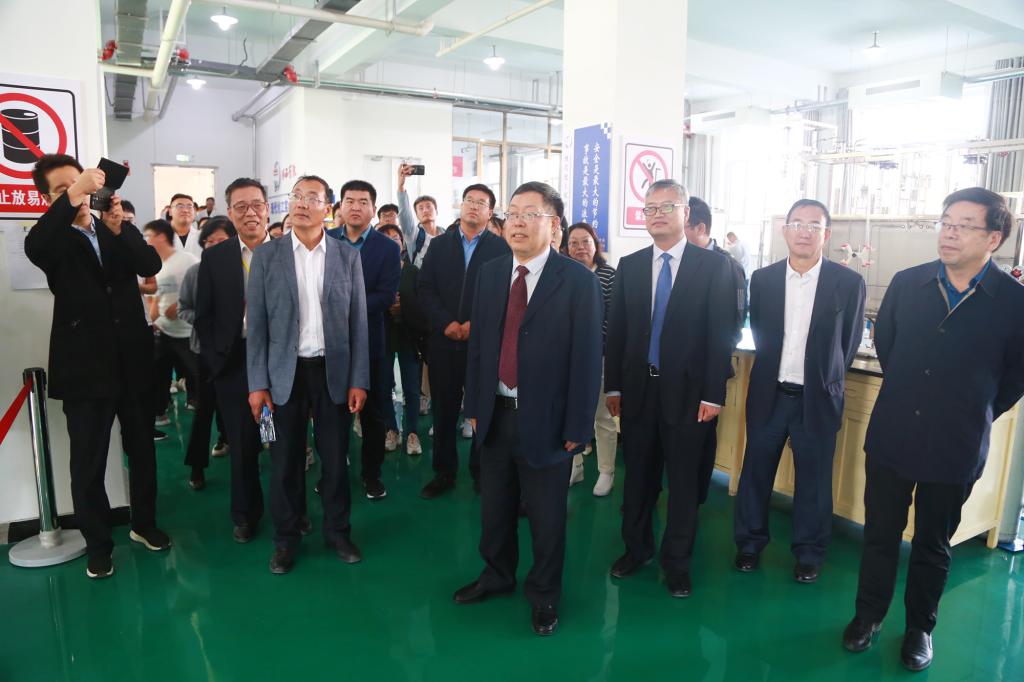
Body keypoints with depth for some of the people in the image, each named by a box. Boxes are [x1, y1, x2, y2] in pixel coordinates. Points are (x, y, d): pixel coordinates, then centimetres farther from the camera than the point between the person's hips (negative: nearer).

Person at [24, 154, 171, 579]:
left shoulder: (118, 229, 9)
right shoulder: (53, 240, -1)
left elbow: (152, 265, -8)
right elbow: (33, 246, -26)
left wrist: (118, 228, -24)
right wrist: (73, 195, -33)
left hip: (132, 360, 3)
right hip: (85, 366, -3)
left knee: (142, 449, 15)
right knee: (88, 464, 3)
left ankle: (144, 523, 33)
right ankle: (98, 545, 20)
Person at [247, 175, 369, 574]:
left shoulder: (347, 257, 2)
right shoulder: (266, 256, 1)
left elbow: (358, 322, 2)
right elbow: (256, 324, 1)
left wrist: (358, 380, -2)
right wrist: (257, 383, -4)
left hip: (333, 371, 0)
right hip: (284, 373, 0)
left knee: (335, 458, 9)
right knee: (285, 461, 8)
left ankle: (337, 531, 27)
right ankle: (286, 538, 25)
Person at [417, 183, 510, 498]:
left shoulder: (500, 248, 1)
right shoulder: (439, 245, 10)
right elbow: (426, 289, 3)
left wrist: (476, 323, -13)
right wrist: (447, 323, -10)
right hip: (443, 340, 3)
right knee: (443, 409, 9)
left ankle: (481, 471, 20)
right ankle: (444, 472, 22)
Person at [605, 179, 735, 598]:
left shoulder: (713, 265, -2)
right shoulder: (629, 266, 7)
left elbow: (721, 333, -5)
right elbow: (616, 330, 7)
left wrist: (713, 394, -10)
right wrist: (613, 386, 3)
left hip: (687, 390, -2)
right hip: (637, 387, 3)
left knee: (683, 478, 8)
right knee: (638, 474, 13)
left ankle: (676, 562, 25)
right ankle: (636, 548, 32)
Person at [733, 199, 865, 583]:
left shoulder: (849, 283, -6)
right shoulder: (763, 279, 1)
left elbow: (849, 341, 5)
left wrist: (825, 378, 12)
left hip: (818, 399, -2)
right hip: (768, 394, 2)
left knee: (814, 479, 9)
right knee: (756, 472, 10)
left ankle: (809, 553, 27)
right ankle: (750, 543, 28)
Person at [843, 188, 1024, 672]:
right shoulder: (906, 283, -3)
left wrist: (975, 415, 6)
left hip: (955, 449, -2)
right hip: (891, 437, 2)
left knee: (933, 545, 16)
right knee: (880, 534, 14)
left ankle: (919, 627, 35)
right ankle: (868, 615, 32)